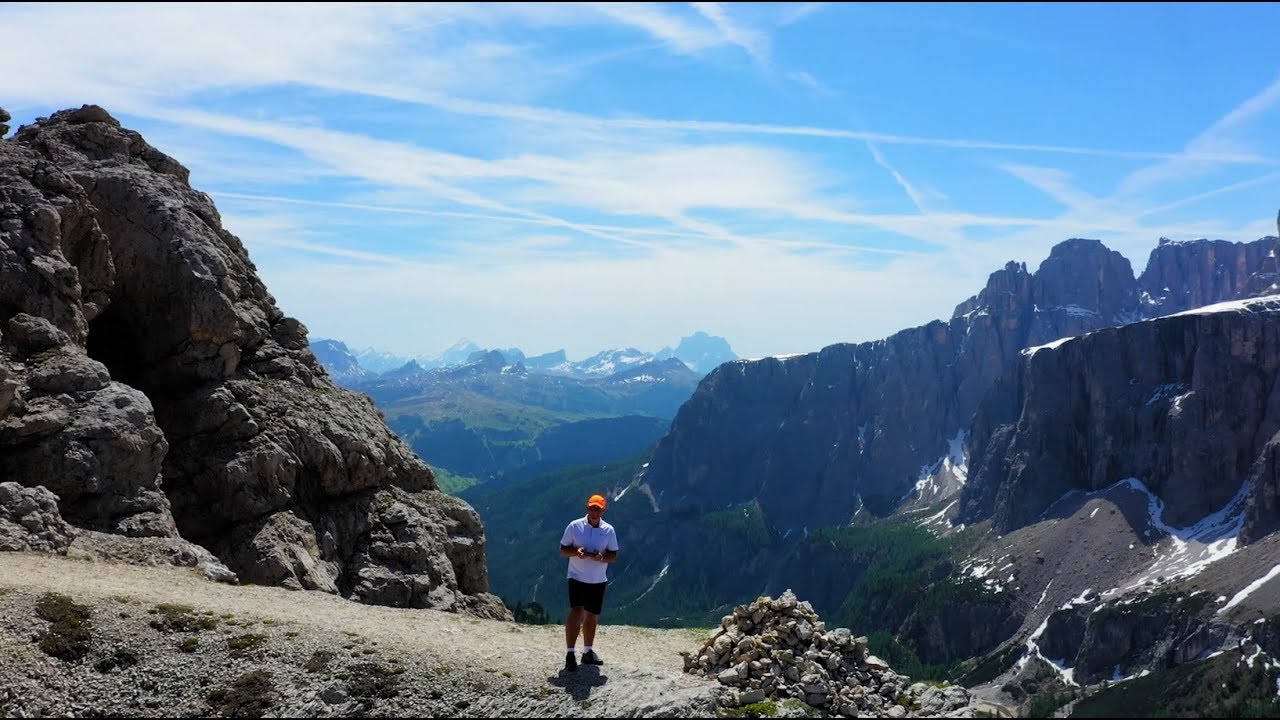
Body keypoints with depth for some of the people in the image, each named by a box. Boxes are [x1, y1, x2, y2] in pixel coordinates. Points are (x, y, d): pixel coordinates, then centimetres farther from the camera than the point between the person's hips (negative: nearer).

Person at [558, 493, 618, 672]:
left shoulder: (609, 530, -1)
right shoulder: (574, 526, -6)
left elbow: (613, 555, 2)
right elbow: (563, 550, -1)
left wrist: (602, 557, -19)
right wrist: (575, 552, -22)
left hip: (598, 581, 3)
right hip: (577, 577, -3)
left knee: (591, 616, 13)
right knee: (576, 612, -18)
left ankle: (587, 652, 28)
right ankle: (570, 654, -13)